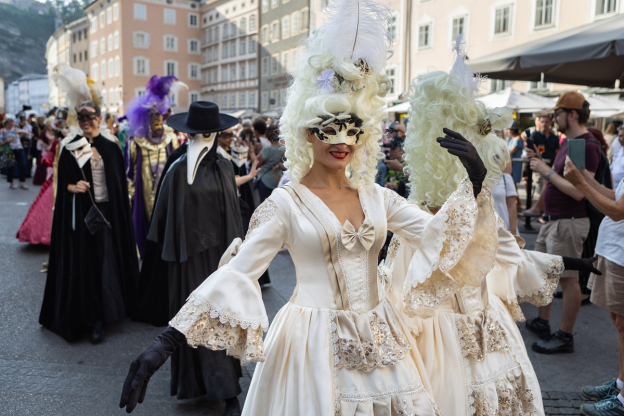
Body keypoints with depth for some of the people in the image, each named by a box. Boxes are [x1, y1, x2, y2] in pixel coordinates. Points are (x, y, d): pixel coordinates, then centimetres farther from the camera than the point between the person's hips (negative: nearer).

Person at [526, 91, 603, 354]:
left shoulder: (587, 145, -19)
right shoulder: (569, 142, 13)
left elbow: (578, 191, -26)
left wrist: (547, 171, -19)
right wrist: (541, 165, 7)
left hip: (568, 222, -10)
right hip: (552, 220, 10)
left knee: (568, 279, -1)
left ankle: (565, 337, 9)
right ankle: (542, 322, 31)